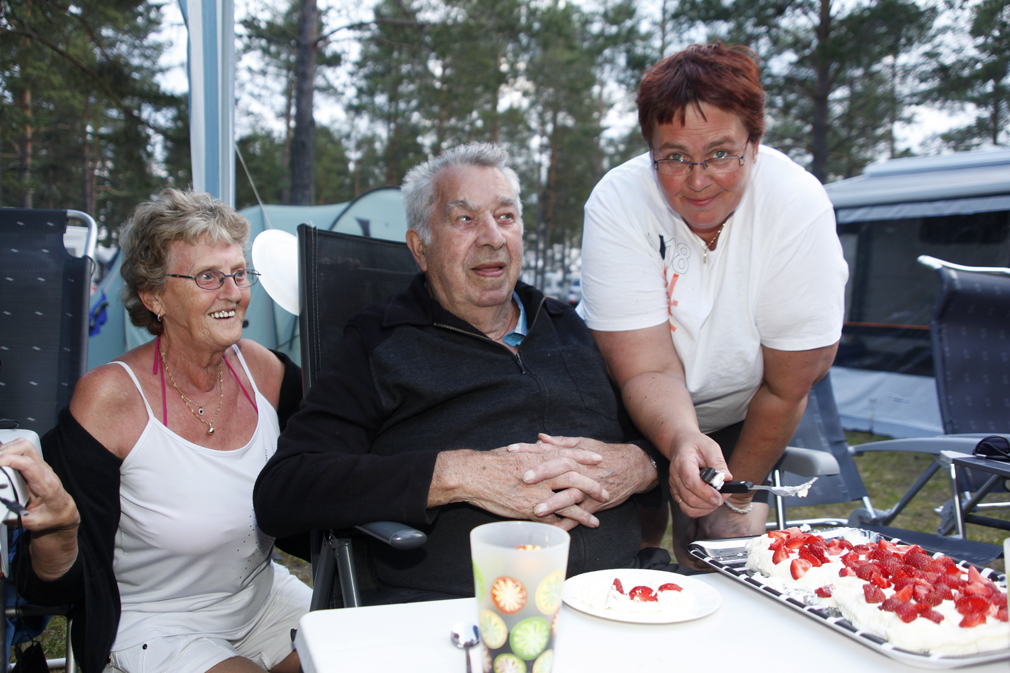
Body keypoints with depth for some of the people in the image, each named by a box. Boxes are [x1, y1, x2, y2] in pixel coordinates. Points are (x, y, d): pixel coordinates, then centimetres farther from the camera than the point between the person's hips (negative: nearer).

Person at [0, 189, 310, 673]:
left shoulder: (262, 368, -6)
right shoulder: (110, 398, -19)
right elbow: (60, 586, -15)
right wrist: (56, 526, -36)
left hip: (263, 599, 5)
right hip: (153, 628, -5)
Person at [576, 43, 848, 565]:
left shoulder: (799, 208, -28)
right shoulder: (617, 202, -27)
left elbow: (787, 386, -19)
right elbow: (648, 371, -29)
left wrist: (739, 495, -9)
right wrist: (683, 441, -50)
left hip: (738, 416, 0)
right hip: (632, 406, 0)